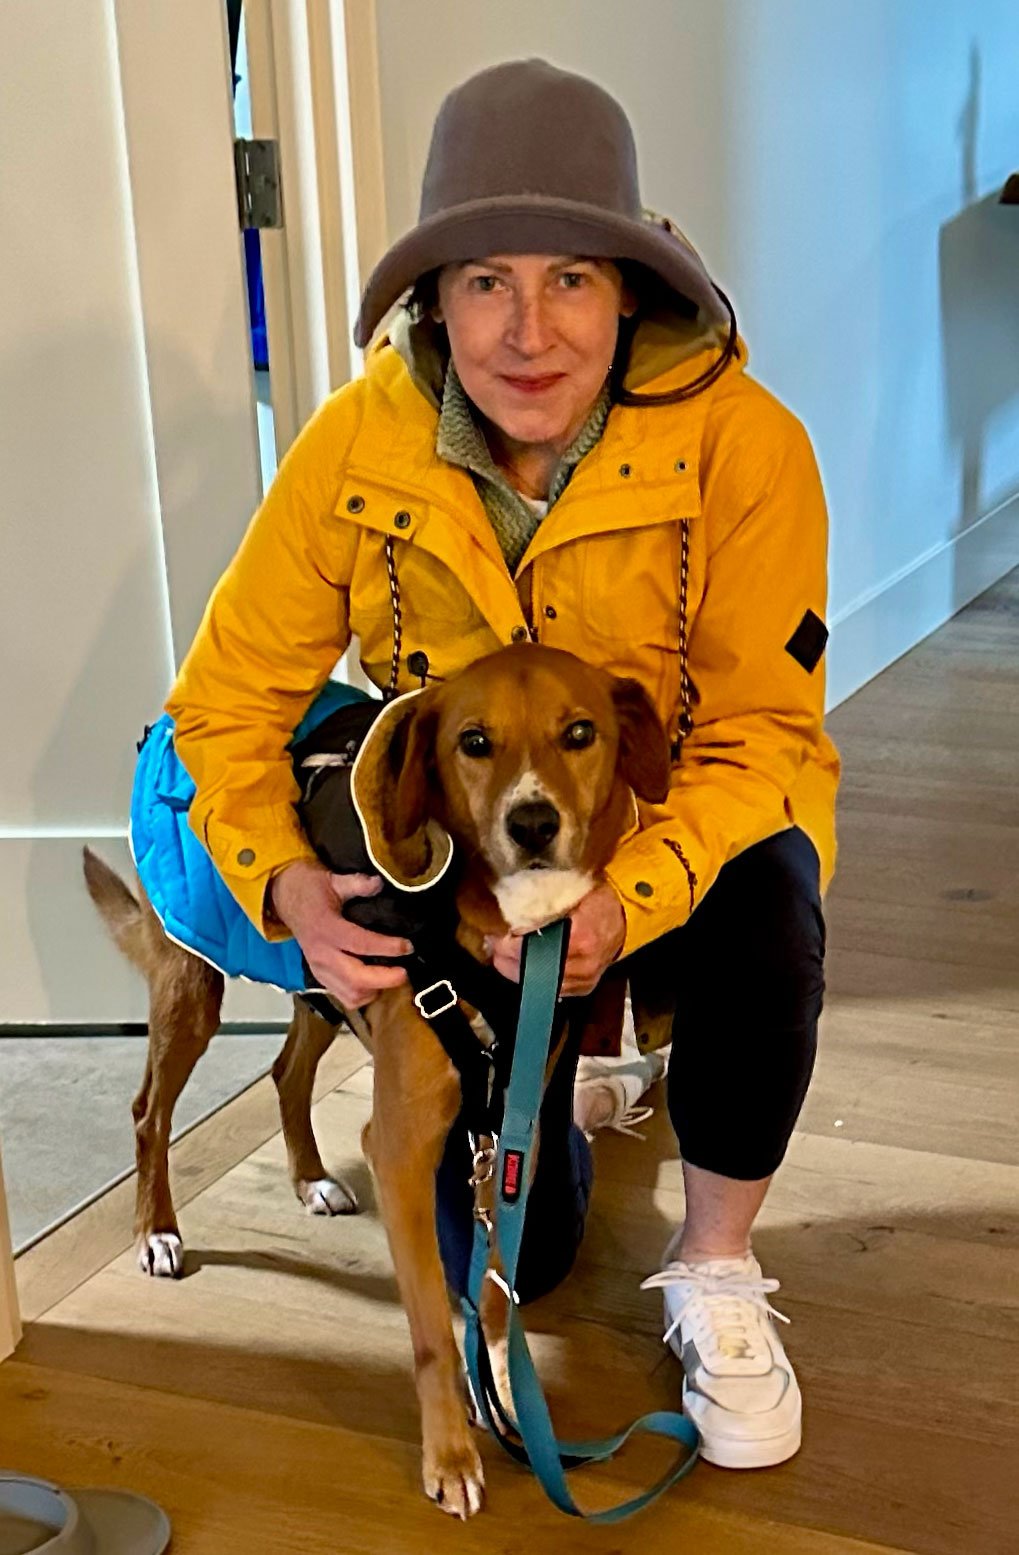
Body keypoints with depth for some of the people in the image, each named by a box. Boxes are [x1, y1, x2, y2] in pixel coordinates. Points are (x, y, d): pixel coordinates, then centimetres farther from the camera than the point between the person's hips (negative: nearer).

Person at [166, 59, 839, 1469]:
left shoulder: (741, 444, -26)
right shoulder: (356, 447, -19)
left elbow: (760, 734, -24)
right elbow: (230, 699, -11)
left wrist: (628, 898, -42)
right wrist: (284, 881, -30)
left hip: (689, 830, -2)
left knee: (762, 912, -40)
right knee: (509, 1258, 5)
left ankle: (714, 1274, -11)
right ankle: (559, 1088, 44)